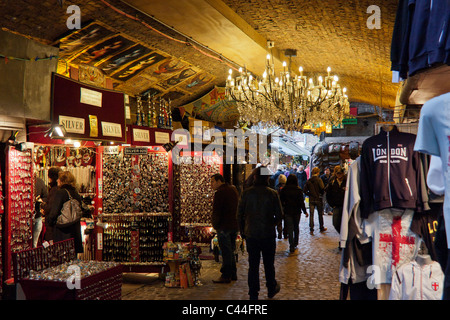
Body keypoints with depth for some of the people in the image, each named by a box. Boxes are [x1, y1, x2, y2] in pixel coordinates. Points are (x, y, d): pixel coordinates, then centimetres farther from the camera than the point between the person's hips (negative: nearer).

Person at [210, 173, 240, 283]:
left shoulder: (219, 193, -16)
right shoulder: (233, 189, 12)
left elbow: (216, 212, -17)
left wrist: (215, 225, -4)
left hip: (224, 226, -9)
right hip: (235, 225, 9)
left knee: (226, 252, -2)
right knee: (231, 251, 17)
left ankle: (226, 276, 4)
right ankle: (233, 274, 23)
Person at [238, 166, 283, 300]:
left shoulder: (247, 193, -6)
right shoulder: (272, 194, -8)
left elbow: (240, 214, -1)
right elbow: (279, 215, -4)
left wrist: (242, 230, 11)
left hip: (251, 235, 1)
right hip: (268, 234, 0)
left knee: (253, 265, 8)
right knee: (269, 264, 15)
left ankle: (253, 294, 12)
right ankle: (271, 289, 31)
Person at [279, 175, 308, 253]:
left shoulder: (283, 190, -6)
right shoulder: (298, 190, -9)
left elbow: (281, 201, -1)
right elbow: (301, 202, -9)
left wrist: (282, 210, 14)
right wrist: (305, 211, -1)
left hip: (287, 211, -1)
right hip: (297, 211, 1)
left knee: (290, 229, 2)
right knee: (296, 228, 18)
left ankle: (291, 246, -4)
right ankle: (295, 244, 28)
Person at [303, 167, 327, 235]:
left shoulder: (308, 181, 0)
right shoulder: (319, 180, -11)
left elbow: (305, 190, -1)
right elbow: (322, 188, -18)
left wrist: (310, 195, 10)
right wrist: (321, 194, 2)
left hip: (311, 199, 2)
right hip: (318, 199, -2)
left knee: (311, 214, 4)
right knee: (320, 214, 13)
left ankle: (311, 229, 0)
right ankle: (321, 228, 24)